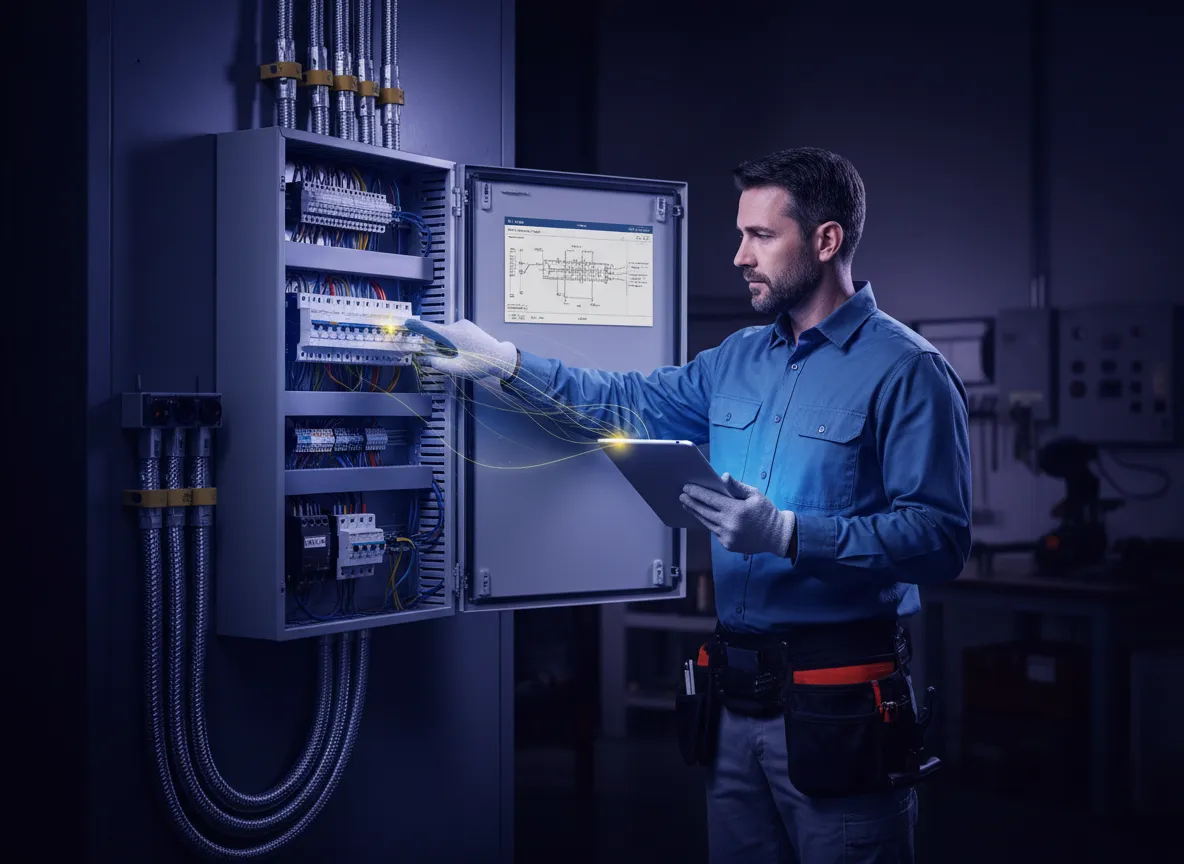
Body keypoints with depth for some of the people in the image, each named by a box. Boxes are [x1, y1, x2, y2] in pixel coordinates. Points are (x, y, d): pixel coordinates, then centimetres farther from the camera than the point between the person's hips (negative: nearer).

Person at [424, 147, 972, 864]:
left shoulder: (906, 370, -10)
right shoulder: (739, 361, 14)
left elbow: (941, 538, -18)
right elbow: (627, 402, 22)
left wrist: (788, 533, -23)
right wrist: (507, 361, 12)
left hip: (835, 714, -7)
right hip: (738, 700, 7)